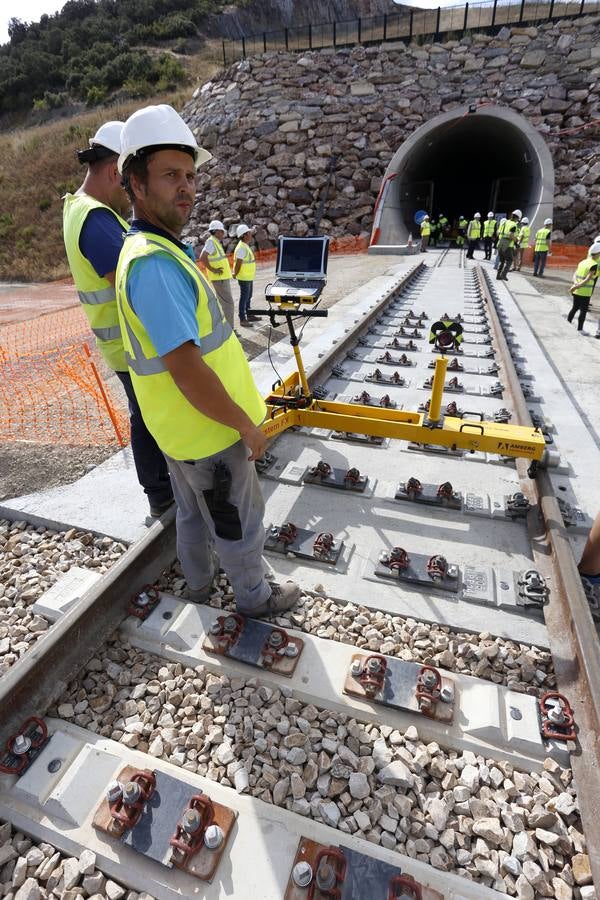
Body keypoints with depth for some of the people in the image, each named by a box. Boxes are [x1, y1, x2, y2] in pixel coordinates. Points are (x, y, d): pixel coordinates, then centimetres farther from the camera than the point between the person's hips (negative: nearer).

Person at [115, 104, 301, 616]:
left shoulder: (156, 249, 9)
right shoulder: (153, 263, -24)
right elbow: (187, 371, -29)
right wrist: (248, 425, -19)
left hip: (182, 429, 10)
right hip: (209, 431, -10)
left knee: (195, 512, 26)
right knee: (240, 521, 12)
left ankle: (200, 579, 49)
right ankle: (255, 597, 36)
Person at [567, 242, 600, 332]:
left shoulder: (583, 262, 8)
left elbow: (574, 275, 2)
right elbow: (588, 279, -21)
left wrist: (575, 283, -13)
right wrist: (578, 286, -17)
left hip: (576, 291, 7)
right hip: (585, 292, -7)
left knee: (575, 307, 19)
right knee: (583, 310, 1)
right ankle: (579, 329, 5)